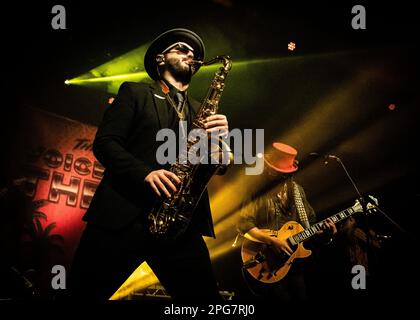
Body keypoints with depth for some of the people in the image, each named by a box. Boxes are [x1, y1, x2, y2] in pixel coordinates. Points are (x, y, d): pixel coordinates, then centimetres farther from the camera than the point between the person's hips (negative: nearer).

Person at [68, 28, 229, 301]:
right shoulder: (135, 92, 12)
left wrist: (220, 136, -8)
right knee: (82, 293, 4)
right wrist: (145, 173, -17)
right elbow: (104, 142, 0)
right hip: (122, 213, -2)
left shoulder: (200, 111, 22)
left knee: (206, 297, -2)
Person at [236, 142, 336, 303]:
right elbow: (243, 224, -19)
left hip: (296, 258, 5)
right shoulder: (258, 192, -12)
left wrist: (325, 232, -8)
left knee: (301, 297, 11)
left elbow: (311, 222, 12)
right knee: (283, 298, -4)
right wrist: (272, 240, -24)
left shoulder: (297, 190, 5)